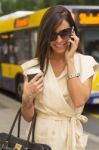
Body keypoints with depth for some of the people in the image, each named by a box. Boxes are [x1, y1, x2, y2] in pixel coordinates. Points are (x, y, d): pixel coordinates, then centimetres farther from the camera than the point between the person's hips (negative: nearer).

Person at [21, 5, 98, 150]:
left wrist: (70, 60, -16)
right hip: (41, 136, 0)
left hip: (71, 136, 0)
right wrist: (27, 98, -23)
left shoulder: (85, 62, -6)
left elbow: (79, 101, -21)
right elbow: (28, 117, -2)